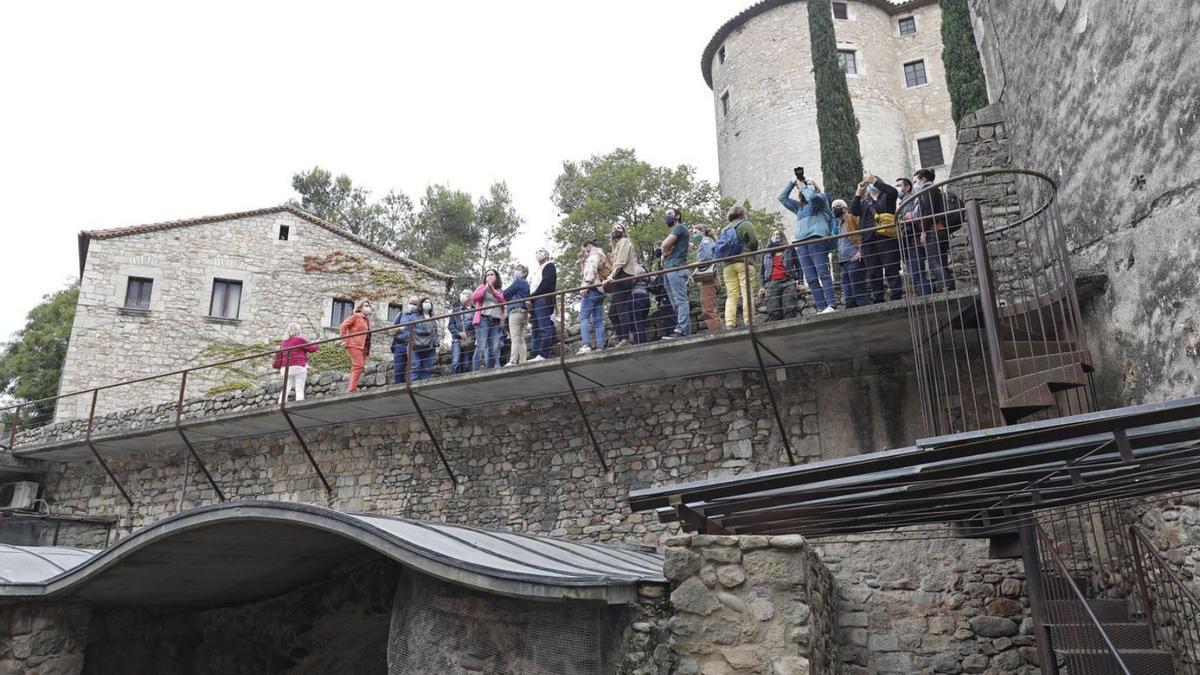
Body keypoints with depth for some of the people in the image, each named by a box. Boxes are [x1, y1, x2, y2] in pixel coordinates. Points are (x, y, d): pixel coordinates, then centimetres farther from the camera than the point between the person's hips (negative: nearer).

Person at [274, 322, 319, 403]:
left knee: (286, 389, 7)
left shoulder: (283, 342, 14)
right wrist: (317, 345, 23)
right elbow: (311, 348, 2)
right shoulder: (300, 339, -5)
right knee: (299, 390, -6)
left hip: (286, 368, 6)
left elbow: (279, 355, 16)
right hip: (298, 367, -6)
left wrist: (277, 366, 29)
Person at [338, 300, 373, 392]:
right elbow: (343, 326, -6)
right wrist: (344, 339, -12)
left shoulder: (367, 320, 22)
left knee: (356, 368, 7)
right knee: (358, 366, -19)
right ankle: (351, 389, -22)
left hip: (364, 347, 8)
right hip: (355, 345, -8)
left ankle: (349, 389, 9)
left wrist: (369, 349, 17)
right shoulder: (356, 316, 0)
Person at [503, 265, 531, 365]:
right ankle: (522, 362, -1)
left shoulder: (518, 281, -3)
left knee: (515, 338, -13)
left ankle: (513, 362, -19)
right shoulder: (527, 284, 21)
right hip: (525, 312, 8)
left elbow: (505, 294, -2)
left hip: (516, 311, -8)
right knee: (521, 340, 4)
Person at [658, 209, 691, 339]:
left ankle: (681, 330, -27)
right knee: (676, 303, 2)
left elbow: (665, 245, -9)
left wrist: (665, 249, 10)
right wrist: (665, 252, 4)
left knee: (680, 301, -17)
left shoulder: (680, 227, 2)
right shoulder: (671, 233, 30)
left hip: (676, 268, -9)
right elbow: (664, 250, 24)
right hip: (667, 269, 9)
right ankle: (686, 331, -2)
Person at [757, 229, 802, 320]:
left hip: (788, 282, -1)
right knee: (773, 313, -14)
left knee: (789, 311, -15)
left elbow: (798, 266, 16)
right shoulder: (766, 253, 25)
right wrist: (762, 286, 10)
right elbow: (762, 271, 23)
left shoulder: (790, 249, 20)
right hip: (771, 284, 1)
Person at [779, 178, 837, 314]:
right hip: (801, 243, 6)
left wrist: (803, 186, 11)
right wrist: (792, 182, 30)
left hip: (816, 239, -6)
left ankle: (831, 305, -26)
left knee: (823, 273, -18)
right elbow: (782, 198, 37)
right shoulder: (799, 207, 31)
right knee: (811, 278, -6)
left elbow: (811, 197, -7)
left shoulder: (821, 198, 15)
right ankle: (821, 308, -11)